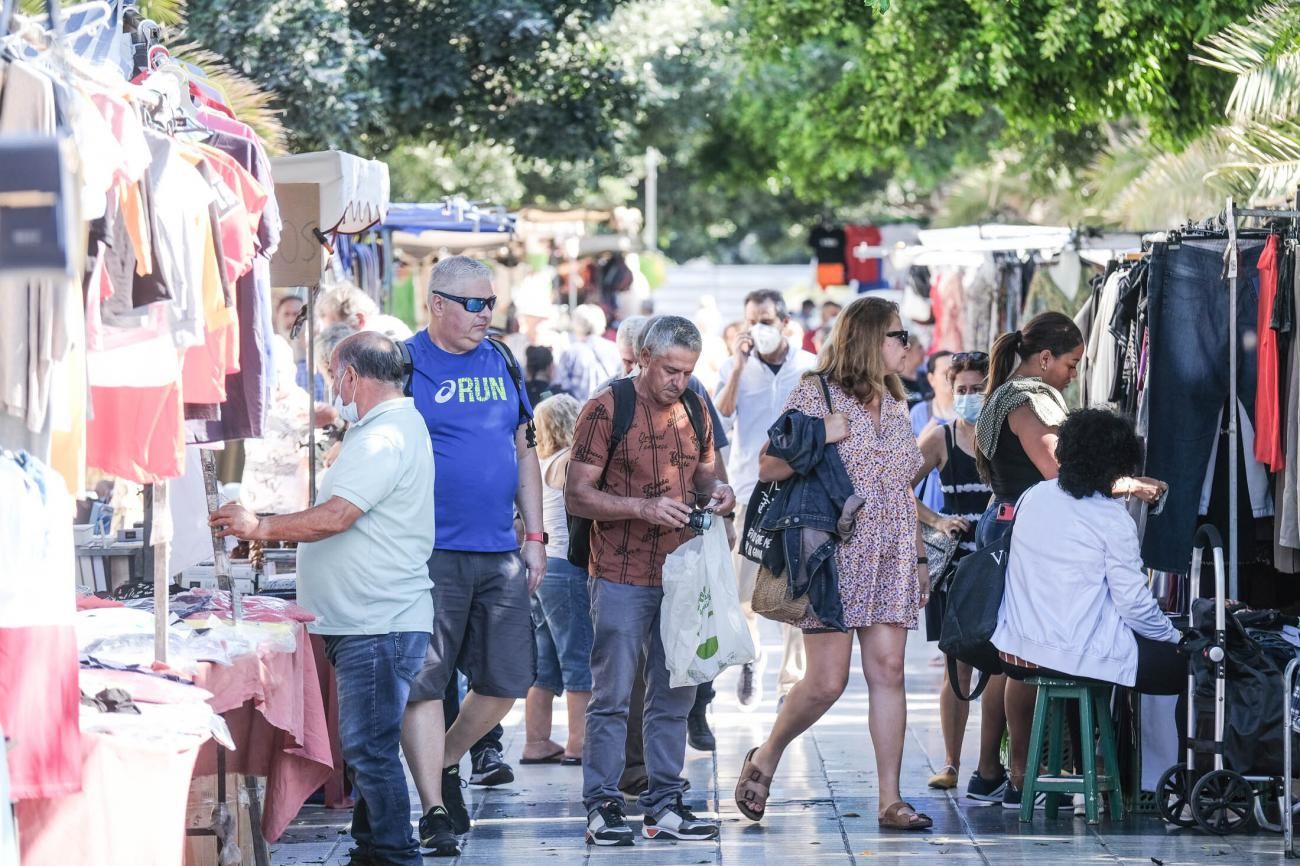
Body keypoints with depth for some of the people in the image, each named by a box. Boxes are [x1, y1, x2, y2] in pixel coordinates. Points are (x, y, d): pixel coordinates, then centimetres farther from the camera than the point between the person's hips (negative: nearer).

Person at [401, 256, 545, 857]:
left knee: (507, 681, 7)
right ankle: (434, 809, -1)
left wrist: (535, 537, 13)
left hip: (499, 555, 6)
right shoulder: (405, 364, -4)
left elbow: (524, 453, 19)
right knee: (424, 682, -6)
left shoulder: (500, 363, 13)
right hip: (431, 554, -6)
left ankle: (445, 766, 28)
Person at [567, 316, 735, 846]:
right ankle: (602, 807, 0)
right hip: (621, 577, -6)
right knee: (613, 695, -4)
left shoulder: (694, 412, 11)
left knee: (674, 696, 7)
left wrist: (715, 493, -1)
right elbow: (577, 495, -11)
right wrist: (644, 508, -22)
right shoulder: (606, 410, -7)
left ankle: (665, 805, 13)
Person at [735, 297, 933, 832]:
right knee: (827, 681, -8)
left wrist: (919, 557, 17)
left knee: (888, 671, -1)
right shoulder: (815, 395, -3)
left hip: (890, 562, 6)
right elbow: (768, 468, -6)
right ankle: (765, 759, 16)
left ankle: (891, 799, -1)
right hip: (835, 557, -6)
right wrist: (819, 438, -19)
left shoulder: (895, 405, 16)